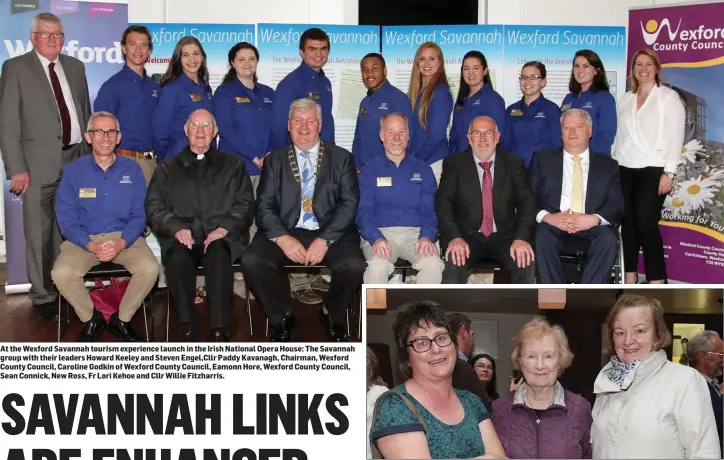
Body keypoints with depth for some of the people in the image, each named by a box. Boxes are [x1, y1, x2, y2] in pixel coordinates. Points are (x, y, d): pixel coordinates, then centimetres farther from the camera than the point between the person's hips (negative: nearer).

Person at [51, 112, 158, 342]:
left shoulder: (132, 169, 4)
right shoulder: (73, 171, 2)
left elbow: (139, 215, 2)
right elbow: (66, 218, -2)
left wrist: (122, 243, -18)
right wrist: (91, 245, -19)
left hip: (124, 237, 1)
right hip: (84, 239, 0)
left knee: (150, 269, -27)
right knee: (61, 274, -28)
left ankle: (122, 319, -1)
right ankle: (90, 319, 1)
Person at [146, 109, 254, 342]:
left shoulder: (233, 165, 20)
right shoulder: (167, 168, 22)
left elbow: (244, 204, 10)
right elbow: (154, 207, 12)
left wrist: (225, 227, -9)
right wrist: (176, 227, -9)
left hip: (222, 236, -1)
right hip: (182, 237, 1)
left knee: (218, 256, -36)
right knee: (177, 259, -34)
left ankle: (219, 330, -32)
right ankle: (187, 329, -25)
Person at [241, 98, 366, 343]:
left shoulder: (342, 158, 10)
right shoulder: (274, 160, 14)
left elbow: (349, 204, -1)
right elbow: (264, 206, 4)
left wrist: (324, 240, -15)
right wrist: (282, 238, -16)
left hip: (331, 234, -1)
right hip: (285, 233, 1)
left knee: (354, 264, -30)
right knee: (252, 261, -27)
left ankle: (332, 316, 2)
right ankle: (281, 318, 0)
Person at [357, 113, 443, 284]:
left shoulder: (423, 170, 15)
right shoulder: (370, 171, 11)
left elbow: (429, 210, 7)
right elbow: (364, 211, 1)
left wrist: (427, 237, -15)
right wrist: (376, 239, -20)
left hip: (415, 233, 1)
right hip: (380, 233, -1)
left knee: (433, 264, -30)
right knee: (376, 266, -34)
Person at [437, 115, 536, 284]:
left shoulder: (513, 164, 7)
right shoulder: (454, 164, 3)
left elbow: (527, 202, 0)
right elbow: (443, 202, -7)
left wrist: (522, 238, -18)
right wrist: (454, 237, -24)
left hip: (504, 237, 2)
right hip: (467, 237, -1)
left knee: (527, 264, -27)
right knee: (454, 264, -32)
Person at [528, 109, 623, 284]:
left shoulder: (608, 165, 17)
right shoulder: (542, 159, 15)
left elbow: (617, 205, 6)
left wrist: (594, 219, -16)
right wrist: (547, 217, -15)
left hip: (592, 227, 1)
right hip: (553, 224, -1)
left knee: (609, 238, -31)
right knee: (542, 235, -34)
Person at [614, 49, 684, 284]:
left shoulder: (669, 96, 0)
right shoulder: (625, 99, 14)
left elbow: (675, 137, -6)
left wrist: (669, 172, -13)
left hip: (653, 171, -5)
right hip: (625, 170, 5)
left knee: (646, 225, -11)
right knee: (627, 224, 4)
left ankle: (657, 282, -4)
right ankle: (629, 279, 11)